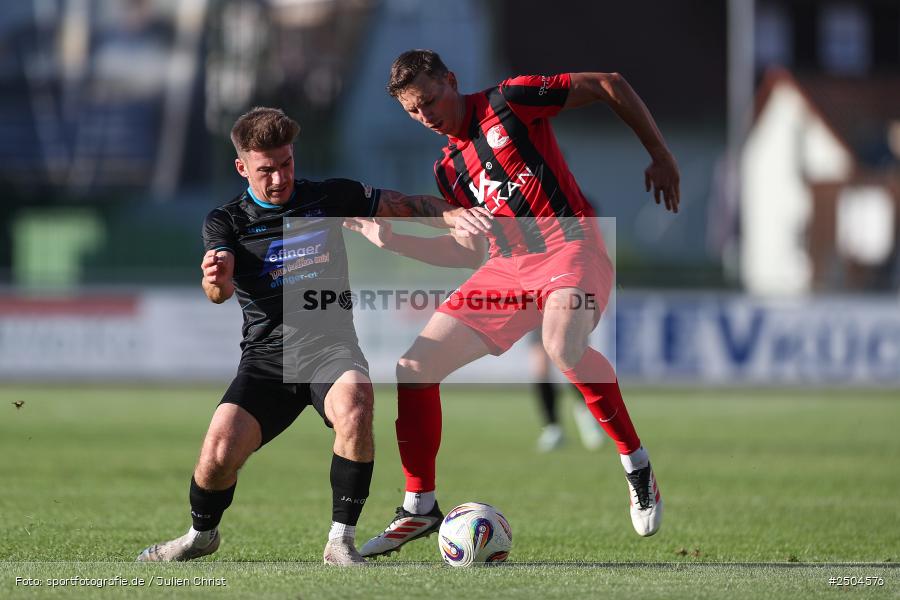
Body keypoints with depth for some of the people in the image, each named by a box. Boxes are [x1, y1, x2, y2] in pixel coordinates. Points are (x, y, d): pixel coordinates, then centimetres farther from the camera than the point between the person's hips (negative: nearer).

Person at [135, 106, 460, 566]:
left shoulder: (330, 198, 10)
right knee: (221, 450, -22)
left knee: (353, 404, -36)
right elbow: (220, 290, -12)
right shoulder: (227, 221, 6)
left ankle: (340, 544, -25)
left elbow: (408, 206, 15)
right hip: (265, 353, 0)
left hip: (329, 342, 0)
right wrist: (215, 280, -37)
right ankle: (201, 535, 13)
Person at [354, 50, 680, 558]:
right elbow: (463, 250, 25)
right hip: (507, 267, 7)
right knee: (413, 370, -1)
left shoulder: (509, 101, -4)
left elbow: (610, 85, -1)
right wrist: (391, 240, 12)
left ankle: (638, 468, -22)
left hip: (571, 245, -7)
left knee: (562, 346, -39)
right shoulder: (448, 169, 17)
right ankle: (420, 507, 12)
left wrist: (661, 155, -4)